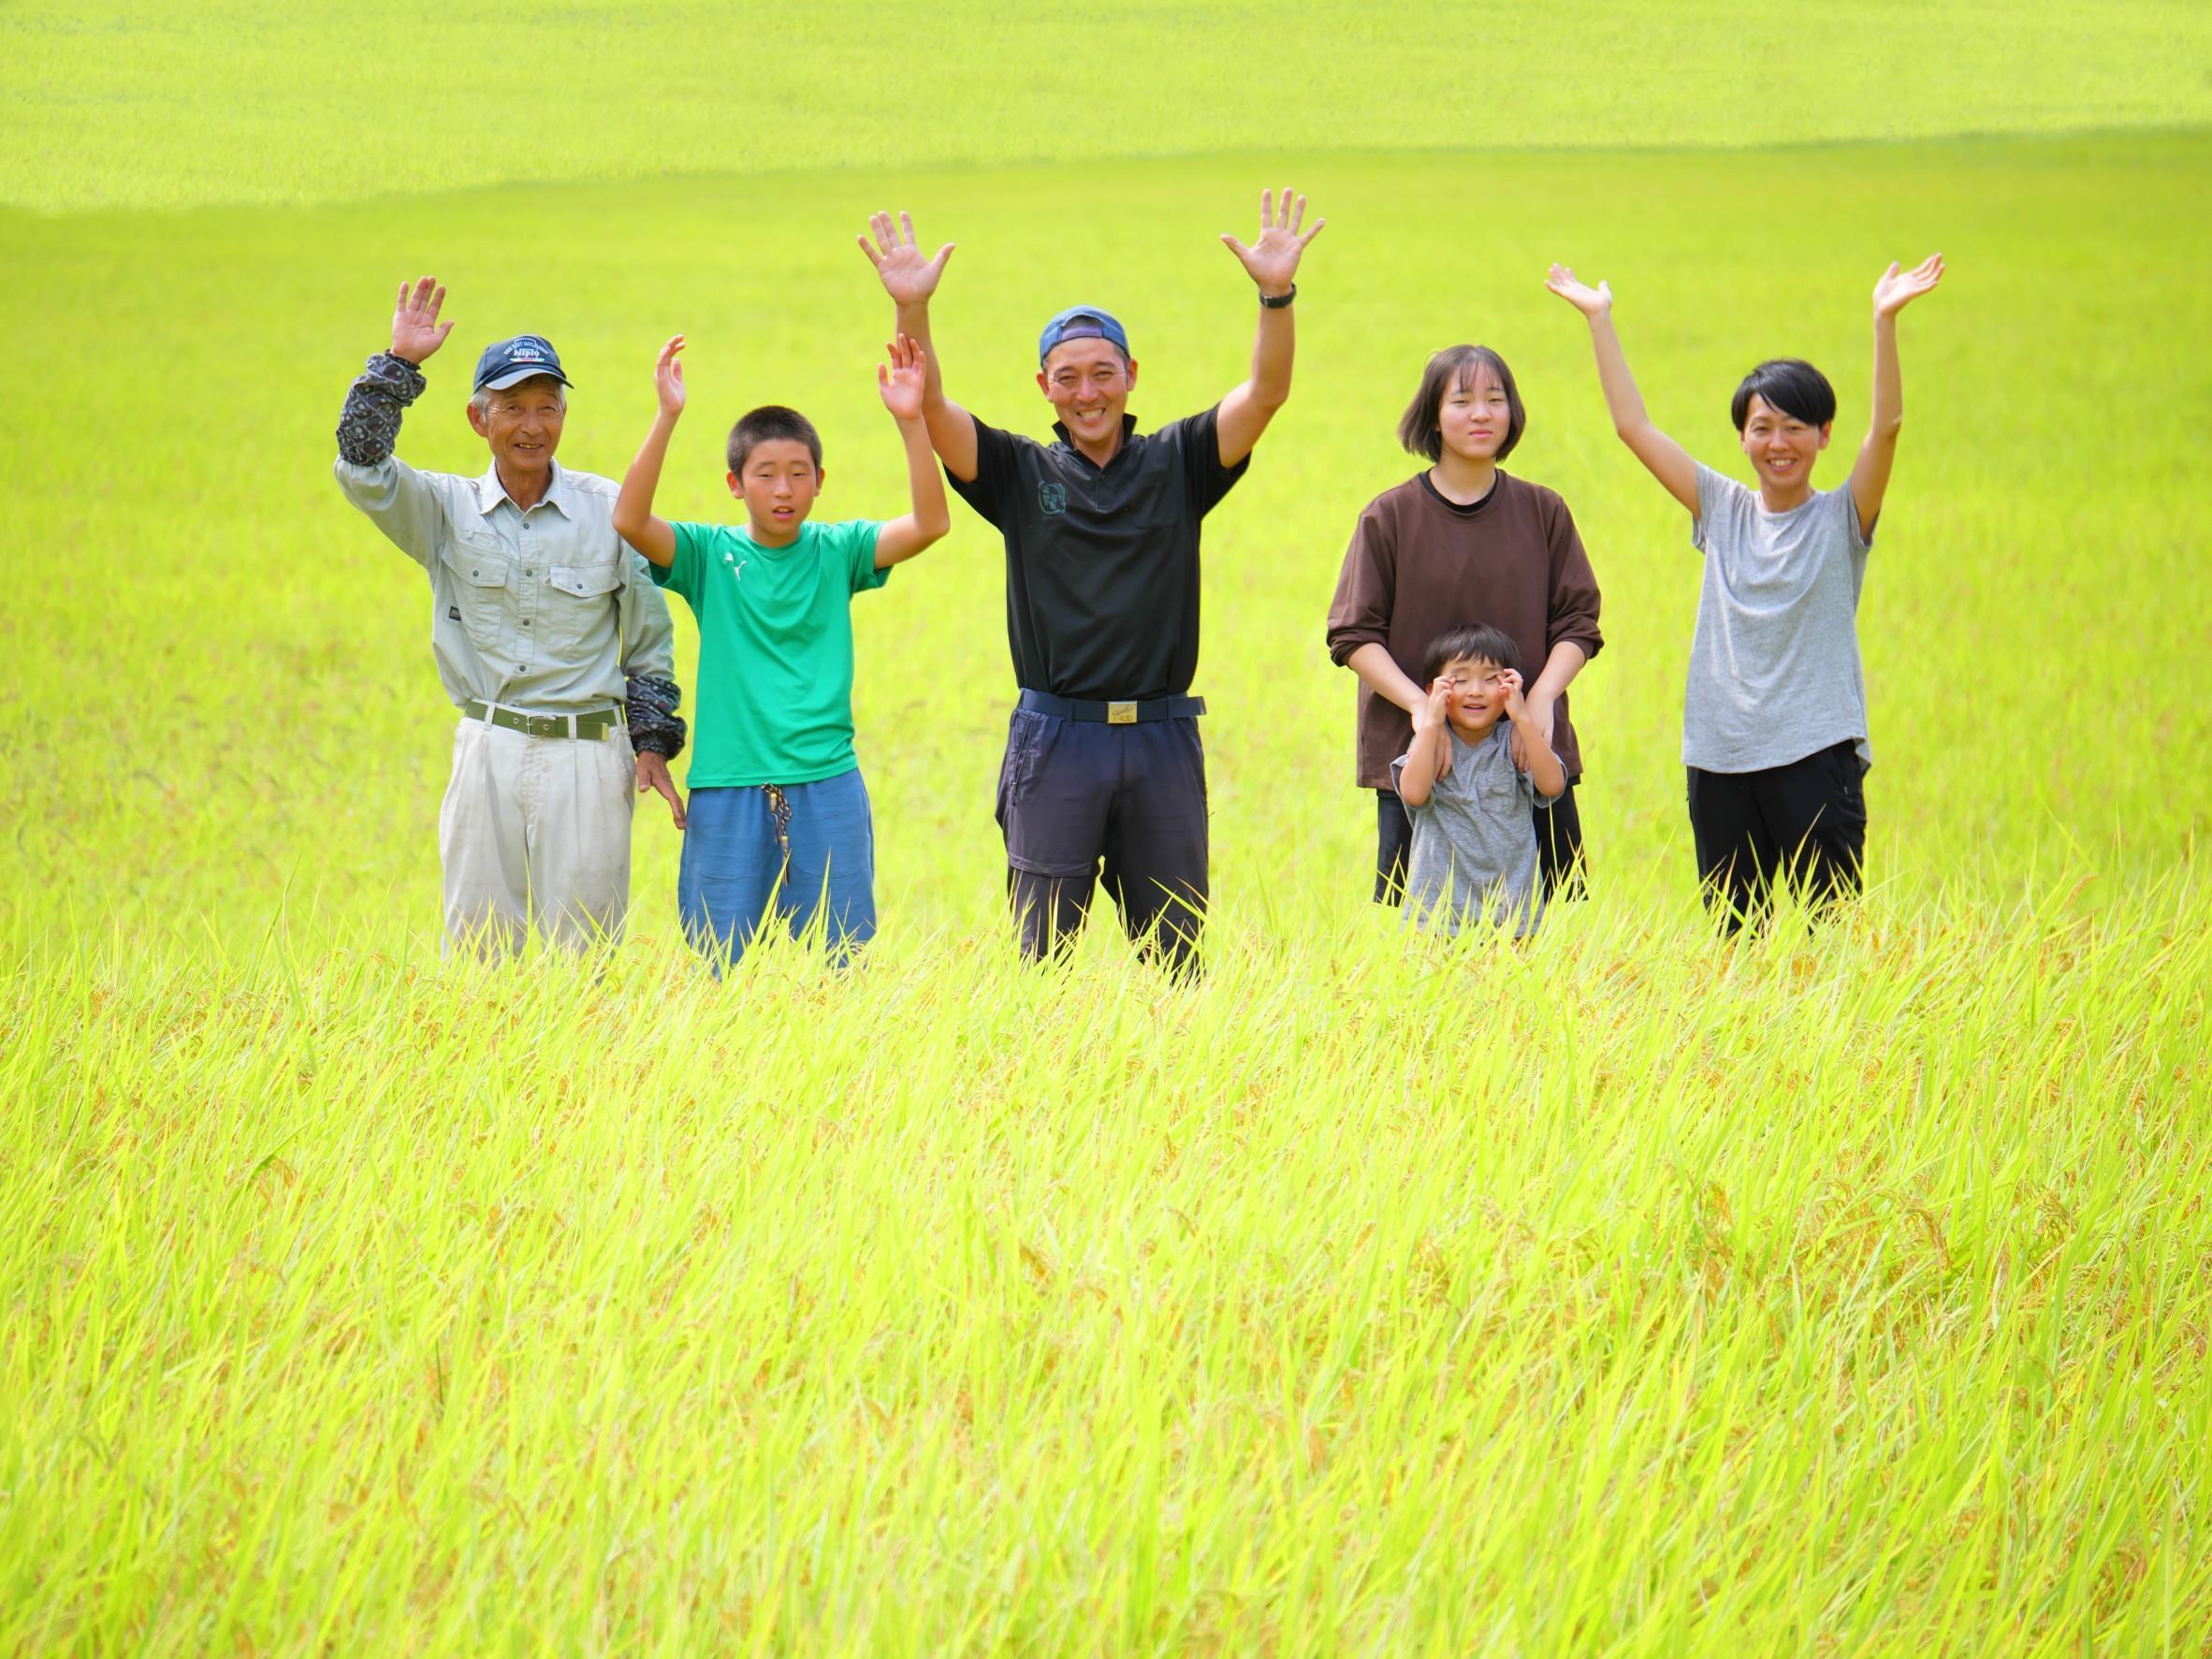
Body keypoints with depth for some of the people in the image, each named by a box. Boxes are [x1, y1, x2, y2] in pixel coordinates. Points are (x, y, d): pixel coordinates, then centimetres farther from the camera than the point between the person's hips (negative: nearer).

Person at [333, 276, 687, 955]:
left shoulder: (607, 508, 3)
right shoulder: (446, 510, 7)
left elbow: (649, 637, 8)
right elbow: (360, 468, -9)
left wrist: (652, 745, 3)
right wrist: (398, 365, -13)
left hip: (587, 754, -1)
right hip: (487, 752, 1)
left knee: (579, 956, -2)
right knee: (479, 945, 2)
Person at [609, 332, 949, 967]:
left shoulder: (837, 551, 5)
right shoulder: (709, 554, 2)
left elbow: (930, 523, -8)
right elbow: (629, 520, -14)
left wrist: (911, 421, -19)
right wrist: (666, 418, -23)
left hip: (827, 788, 1)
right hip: (729, 791, -1)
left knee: (839, 962, 3)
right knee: (726, 967, 2)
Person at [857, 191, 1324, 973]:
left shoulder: (1176, 463, 8)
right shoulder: (1020, 472, 6)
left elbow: (1265, 392, -4)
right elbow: (931, 409, -7)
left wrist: (1277, 296, -21)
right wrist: (913, 310, -23)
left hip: (1162, 736, 1)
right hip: (1055, 735, -1)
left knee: (1175, 957, 7)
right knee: (1042, 957, 1)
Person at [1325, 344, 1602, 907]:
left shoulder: (1544, 512, 7)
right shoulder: (1389, 517, 2)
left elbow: (1578, 622, 7)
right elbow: (1354, 635, 0)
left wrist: (1542, 697, -11)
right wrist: (1419, 703, -15)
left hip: (1529, 752, 1)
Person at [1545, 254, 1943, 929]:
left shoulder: (1842, 517, 2)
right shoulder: (1722, 511, 10)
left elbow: (1886, 425, -13)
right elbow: (1634, 426, 9)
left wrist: (1885, 321, -24)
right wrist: (1599, 319, 7)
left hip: (1817, 754, -3)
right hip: (1721, 756, 4)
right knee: (1732, 938, 6)